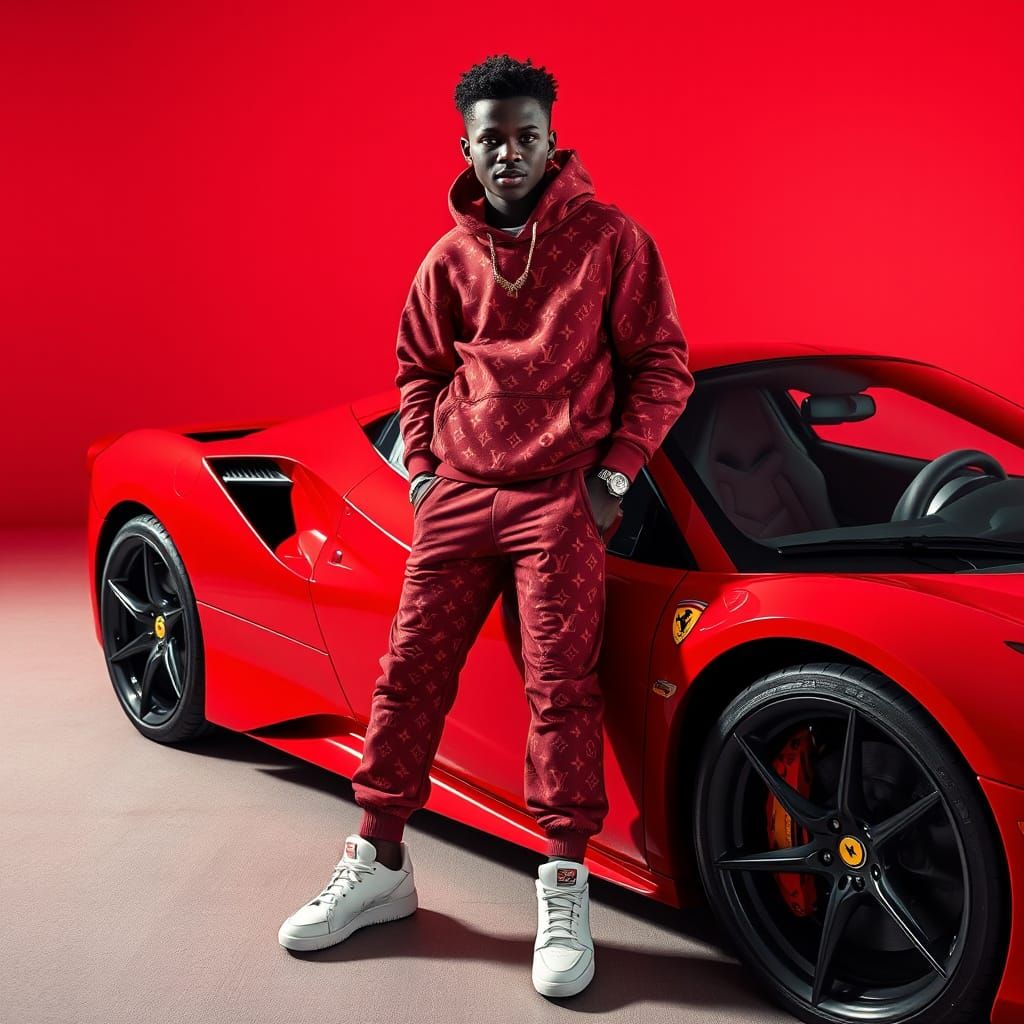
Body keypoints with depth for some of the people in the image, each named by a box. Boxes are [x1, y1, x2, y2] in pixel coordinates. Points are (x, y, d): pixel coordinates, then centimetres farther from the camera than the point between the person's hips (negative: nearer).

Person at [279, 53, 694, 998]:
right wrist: (424, 470, 10)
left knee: (560, 686, -8)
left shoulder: (609, 238, 0)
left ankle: (565, 888, 4)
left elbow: (663, 363, 0)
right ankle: (378, 867, 16)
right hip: (458, 495, 4)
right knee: (410, 672, 3)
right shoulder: (449, 259, 11)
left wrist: (613, 474, -6)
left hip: (561, 496, -4)